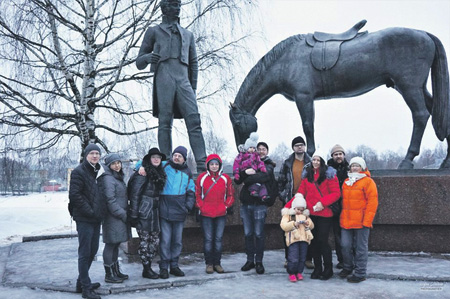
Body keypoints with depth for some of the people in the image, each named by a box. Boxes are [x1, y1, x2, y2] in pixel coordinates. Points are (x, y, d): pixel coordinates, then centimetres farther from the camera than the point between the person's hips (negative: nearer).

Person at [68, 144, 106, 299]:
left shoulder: (99, 172, 15)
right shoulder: (79, 172, -9)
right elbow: (74, 195, -17)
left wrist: (101, 211, 9)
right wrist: (89, 211, -17)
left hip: (96, 218, 8)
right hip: (84, 219, -8)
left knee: (92, 251, 15)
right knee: (85, 253, -4)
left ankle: (82, 282, 27)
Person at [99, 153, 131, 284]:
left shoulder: (119, 177, 18)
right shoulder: (108, 178, -13)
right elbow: (110, 199, -19)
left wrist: (125, 213, 14)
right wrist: (122, 214, -16)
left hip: (120, 217, 10)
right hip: (112, 218, -10)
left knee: (116, 245, 15)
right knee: (111, 245, -3)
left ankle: (116, 272, 24)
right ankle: (108, 275, 4)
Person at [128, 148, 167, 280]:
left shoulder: (160, 174, 15)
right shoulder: (142, 174, -9)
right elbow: (135, 195, -12)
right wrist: (134, 214, -15)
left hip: (155, 212, 8)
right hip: (144, 213, -8)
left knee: (155, 240, 9)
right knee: (144, 241, -1)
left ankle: (148, 267, 20)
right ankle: (146, 269, 9)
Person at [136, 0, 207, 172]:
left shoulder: (188, 35, 29)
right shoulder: (154, 32, 20)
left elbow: (194, 63, 25)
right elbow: (139, 63, 17)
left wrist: (193, 87, 12)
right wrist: (148, 57, -7)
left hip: (183, 80, 2)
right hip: (163, 79, -2)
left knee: (194, 121, -12)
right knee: (165, 122, -10)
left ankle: (202, 165, -20)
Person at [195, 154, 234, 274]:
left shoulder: (225, 178, 4)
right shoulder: (202, 177, 1)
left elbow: (230, 195, 10)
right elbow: (197, 194, 5)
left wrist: (226, 206, -1)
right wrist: (201, 206, -4)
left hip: (221, 214, 2)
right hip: (206, 214, -1)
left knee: (218, 239, 6)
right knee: (208, 239, 1)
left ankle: (217, 263, 16)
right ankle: (209, 263, 11)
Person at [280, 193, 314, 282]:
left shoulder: (305, 215, 21)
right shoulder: (288, 215, 6)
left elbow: (312, 226, 17)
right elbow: (284, 226, -6)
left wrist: (307, 223, -5)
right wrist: (294, 223, -17)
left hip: (304, 239, 5)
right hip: (293, 239, -5)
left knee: (302, 258, 5)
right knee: (294, 259, -11)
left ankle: (299, 272, 22)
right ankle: (291, 273, 7)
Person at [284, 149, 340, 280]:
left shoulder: (329, 175, -2)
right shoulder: (307, 175, 12)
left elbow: (336, 193, -6)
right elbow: (300, 193, 10)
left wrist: (322, 203, -18)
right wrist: (288, 206, 0)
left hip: (324, 213, -4)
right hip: (310, 213, 5)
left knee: (322, 241, -5)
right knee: (313, 241, 8)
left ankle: (328, 269, 13)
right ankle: (317, 268, 20)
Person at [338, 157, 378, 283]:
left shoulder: (368, 182, -4)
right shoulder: (346, 182, 14)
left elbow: (372, 202, -9)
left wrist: (367, 221, -14)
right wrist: (342, 217, 12)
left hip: (361, 221, -5)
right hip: (346, 221, 5)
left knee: (360, 248, 2)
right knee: (346, 245, 7)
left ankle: (360, 274, 12)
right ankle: (348, 267, 29)